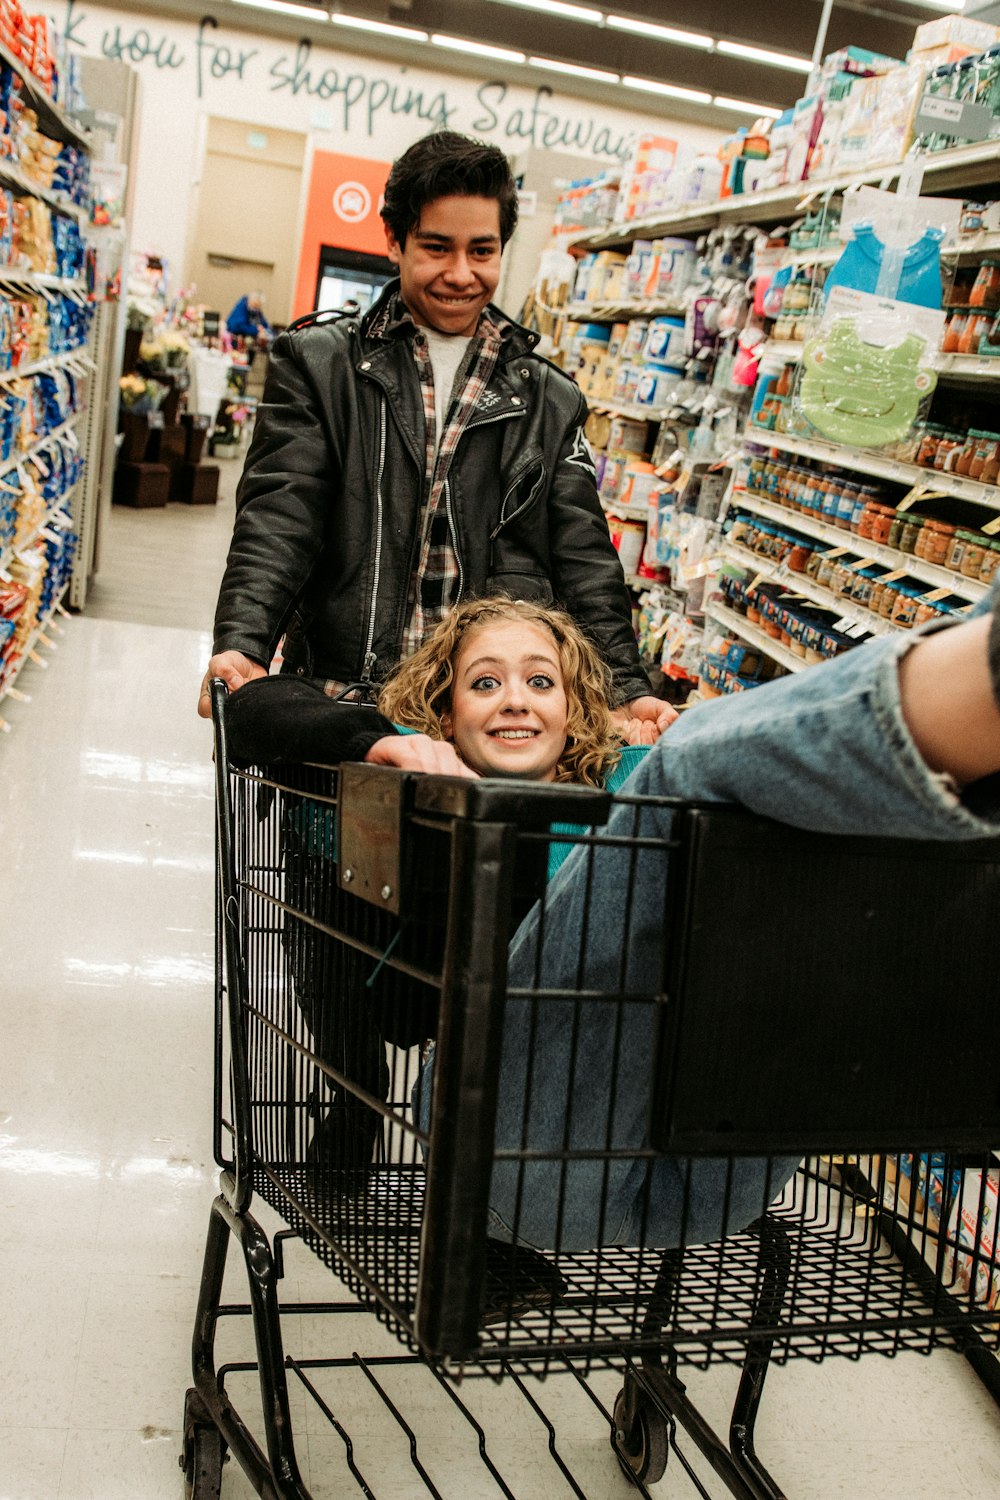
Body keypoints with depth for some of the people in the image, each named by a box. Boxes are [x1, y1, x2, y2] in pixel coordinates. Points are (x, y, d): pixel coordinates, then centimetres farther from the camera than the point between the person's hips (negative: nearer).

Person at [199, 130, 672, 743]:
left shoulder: (550, 402, 15)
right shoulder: (318, 364, 9)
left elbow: (585, 561, 12)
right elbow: (278, 517, -1)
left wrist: (628, 690, -1)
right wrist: (241, 644, -18)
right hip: (343, 699, -1)